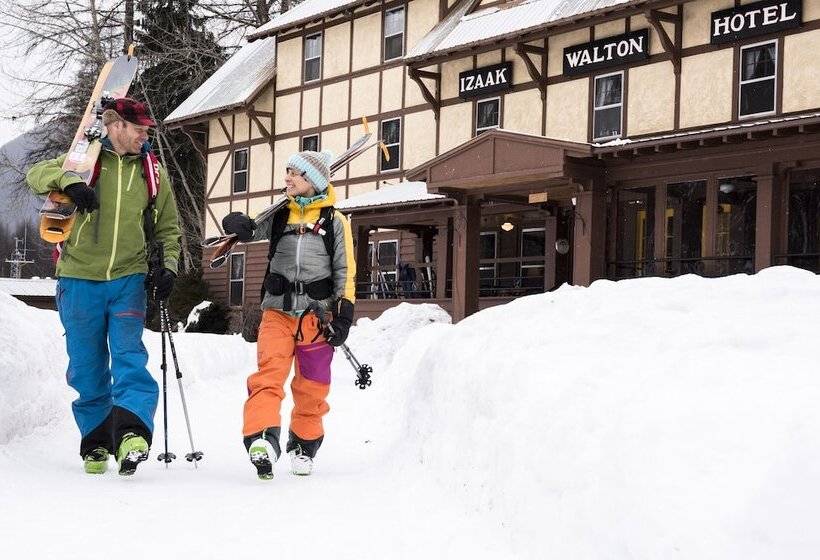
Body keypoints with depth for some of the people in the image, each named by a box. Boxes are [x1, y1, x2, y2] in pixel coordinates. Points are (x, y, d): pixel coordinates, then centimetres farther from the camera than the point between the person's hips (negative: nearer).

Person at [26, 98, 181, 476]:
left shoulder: (152, 172, 10)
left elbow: (168, 227, 19)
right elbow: (36, 174, -7)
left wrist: (168, 265, 3)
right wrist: (67, 181, -27)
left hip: (129, 279, 1)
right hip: (80, 278, -1)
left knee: (129, 354, -17)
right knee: (86, 366, 4)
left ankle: (132, 431, -28)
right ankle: (96, 442, 16)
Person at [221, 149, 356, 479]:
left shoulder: (334, 221, 6)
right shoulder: (279, 216, 13)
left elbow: (345, 272, 5)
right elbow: (249, 229, 3)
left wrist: (344, 315, -3)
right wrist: (239, 225, -22)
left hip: (317, 314, -1)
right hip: (277, 312, 1)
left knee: (312, 386, 7)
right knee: (269, 374, -17)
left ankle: (304, 446, 25)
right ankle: (262, 440, -29)